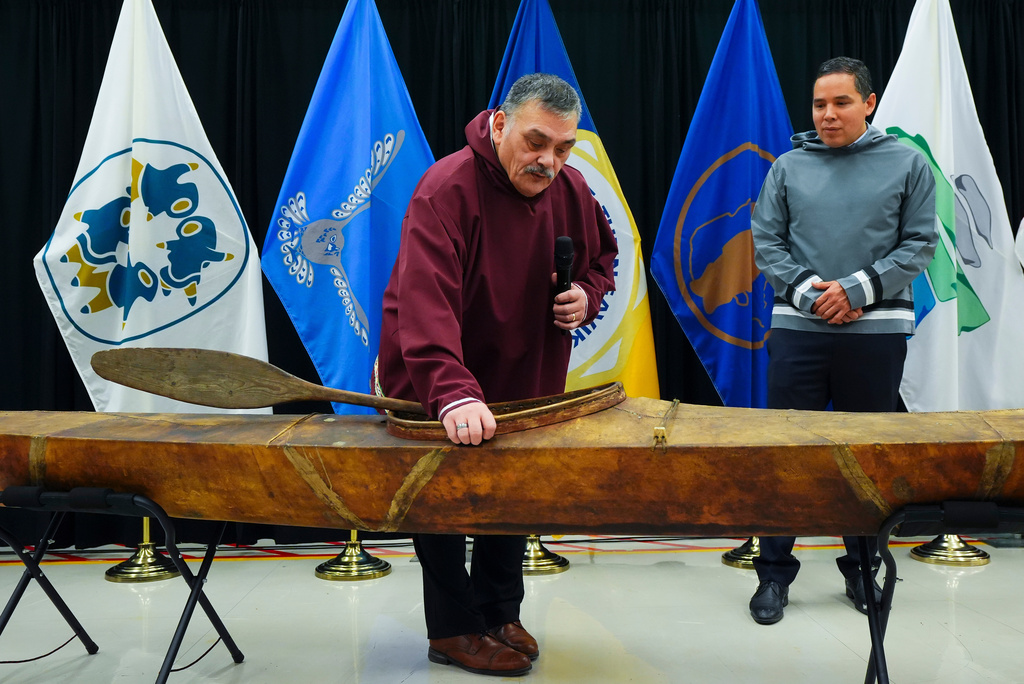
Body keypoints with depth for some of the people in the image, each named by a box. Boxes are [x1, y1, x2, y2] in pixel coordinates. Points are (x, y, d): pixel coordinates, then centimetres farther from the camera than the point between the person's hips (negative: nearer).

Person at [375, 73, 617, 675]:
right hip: (435, 385, -6)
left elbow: (602, 255, 15)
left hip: (524, 379, 6)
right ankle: (454, 630, 24)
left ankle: (501, 614, 36)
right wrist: (451, 393, -56)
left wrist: (588, 296, -10)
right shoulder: (447, 190, -28)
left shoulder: (572, 191, -5)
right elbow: (425, 299, -42)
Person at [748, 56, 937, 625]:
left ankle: (862, 567, 27)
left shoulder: (908, 164, 5)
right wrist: (807, 291, -11)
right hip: (798, 328, 1)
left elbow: (918, 245, 1)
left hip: (877, 329, 0)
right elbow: (766, 243, 4)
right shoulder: (788, 168, 7)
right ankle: (774, 573, 15)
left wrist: (856, 290, -11)